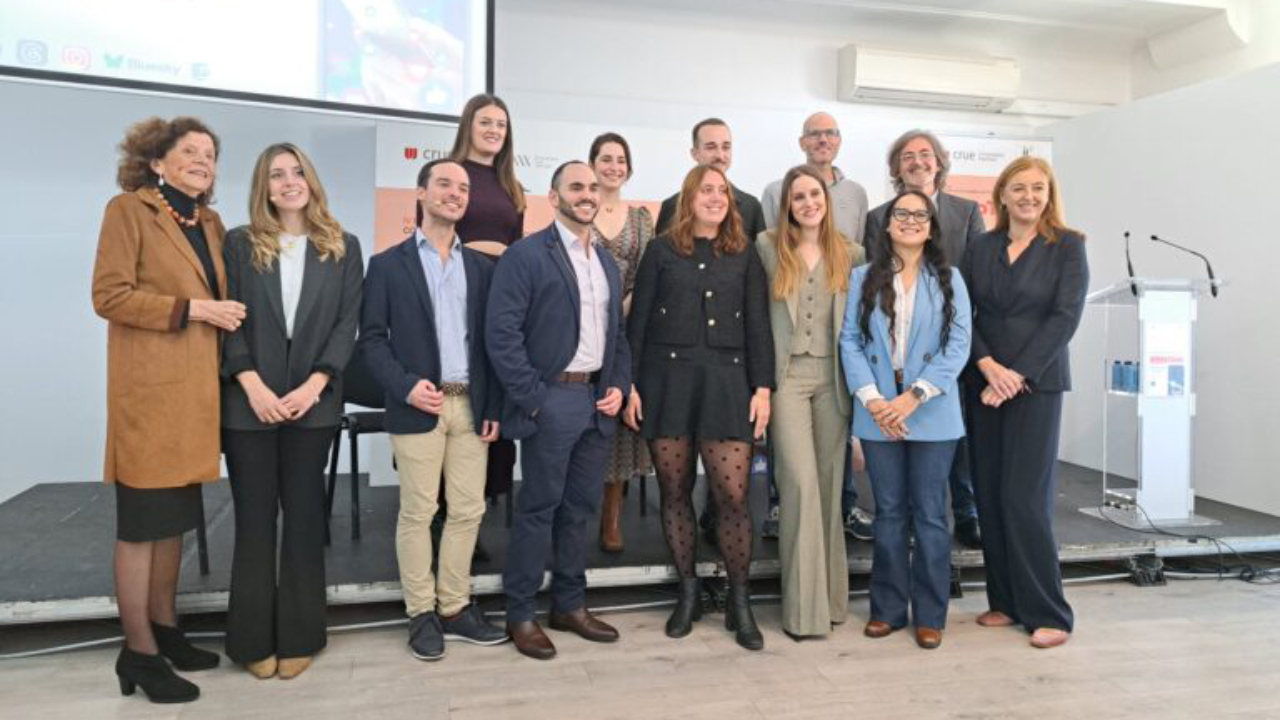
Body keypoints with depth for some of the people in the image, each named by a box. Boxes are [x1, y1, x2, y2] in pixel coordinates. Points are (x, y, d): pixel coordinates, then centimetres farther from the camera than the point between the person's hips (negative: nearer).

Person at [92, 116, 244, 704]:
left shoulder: (211, 222, 17)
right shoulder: (128, 210, -4)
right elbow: (109, 295, -13)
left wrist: (225, 316, 7)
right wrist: (190, 309, -15)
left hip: (195, 387, 7)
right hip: (150, 389, -7)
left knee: (175, 518, 14)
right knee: (143, 521, 0)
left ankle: (164, 628, 27)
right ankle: (138, 652, 10)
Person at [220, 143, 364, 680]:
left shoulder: (343, 248, 7)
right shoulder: (240, 244, 6)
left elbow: (348, 323, 1)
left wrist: (314, 385, -11)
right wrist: (252, 385, -13)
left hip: (313, 402, 0)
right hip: (248, 403, 0)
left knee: (304, 514, 6)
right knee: (253, 517, 5)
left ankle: (298, 636, 16)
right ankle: (255, 638, 17)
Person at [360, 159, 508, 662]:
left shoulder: (480, 267, 13)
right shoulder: (388, 264, 3)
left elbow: (491, 339, 10)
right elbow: (371, 338, -1)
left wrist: (494, 406, 3)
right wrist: (406, 386, -15)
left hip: (470, 405, 4)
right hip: (417, 407, -3)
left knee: (468, 510, 7)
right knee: (417, 513, 3)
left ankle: (455, 607, 20)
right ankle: (422, 614, 15)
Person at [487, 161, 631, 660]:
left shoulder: (608, 263, 16)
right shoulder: (526, 254, -7)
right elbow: (501, 331, -13)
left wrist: (618, 386, 4)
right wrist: (532, 397, -16)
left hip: (598, 401, 7)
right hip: (551, 400, -6)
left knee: (581, 507, 12)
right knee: (539, 509, 1)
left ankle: (570, 605, 25)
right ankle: (520, 614, 14)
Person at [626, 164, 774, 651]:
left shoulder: (744, 256, 10)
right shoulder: (662, 251, 7)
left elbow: (758, 326, 8)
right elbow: (638, 321, 5)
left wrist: (762, 387, 0)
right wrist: (630, 384, -1)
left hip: (726, 381, 0)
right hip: (666, 378, 0)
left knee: (733, 493, -7)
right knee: (674, 491, 5)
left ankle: (739, 602, 10)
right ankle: (688, 593, 22)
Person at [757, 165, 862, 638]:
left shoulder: (849, 254, 8)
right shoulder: (768, 246, 2)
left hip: (833, 377, 3)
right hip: (788, 375, -2)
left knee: (830, 485, 8)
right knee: (801, 484, -10)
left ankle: (830, 594, 20)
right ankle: (803, 604, -1)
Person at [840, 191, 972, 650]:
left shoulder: (948, 279, 5)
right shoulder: (863, 278, 8)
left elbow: (958, 345, -3)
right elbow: (850, 341, 1)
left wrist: (914, 397, -13)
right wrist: (872, 400, -11)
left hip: (931, 413, -1)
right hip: (878, 413, 1)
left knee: (929, 513, 4)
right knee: (889, 512, 9)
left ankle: (929, 615, 15)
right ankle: (888, 608, 19)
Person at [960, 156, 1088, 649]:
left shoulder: (1067, 246, 1)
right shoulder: (981, 248, 10)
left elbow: (1065, 316, -8)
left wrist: (1018, 376, -14)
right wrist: (988, 366, -11)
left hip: (1037, 383, -4)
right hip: (984, 383, 4)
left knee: (1025, 497, -7)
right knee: (989, 494, 4)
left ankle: (1048, 613, 5)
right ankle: (1006, 601, 17)